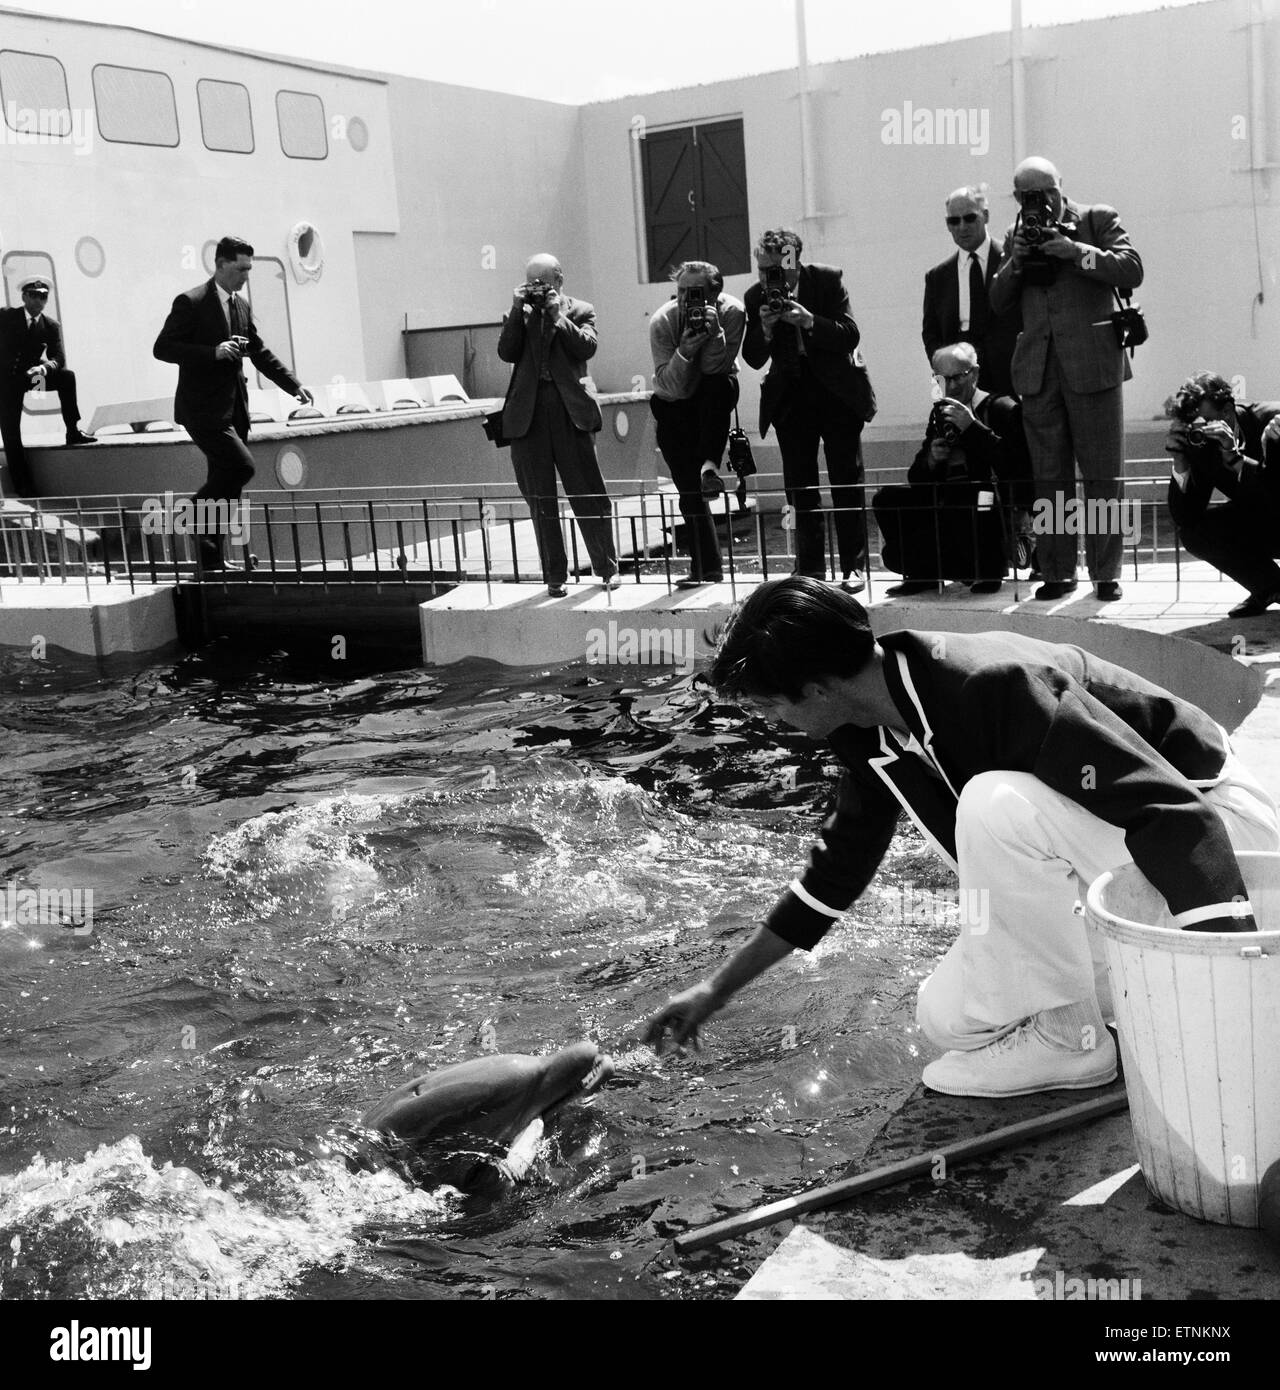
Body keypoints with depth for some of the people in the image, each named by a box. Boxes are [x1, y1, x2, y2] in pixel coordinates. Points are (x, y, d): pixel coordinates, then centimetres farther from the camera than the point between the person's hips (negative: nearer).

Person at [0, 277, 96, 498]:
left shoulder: (52, 326, -1)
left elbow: (59, 359, -10)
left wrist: (43, 368, -31)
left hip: (32, 375, 2)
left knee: (67, 375, -24)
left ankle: (73, 431, -16)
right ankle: (26, 491, -4)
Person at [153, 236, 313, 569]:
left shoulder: (242, 306, 13)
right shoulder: (191, 303, -10)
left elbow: (260, 352, 19)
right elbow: (162, 348, -14)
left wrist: (294, 385, 9)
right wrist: (213, 352, -23)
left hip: (234, 410, 8)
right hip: (203, 409, -8)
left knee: (225, 483, 8)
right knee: (242, 465, -21)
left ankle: (211, 559, 16)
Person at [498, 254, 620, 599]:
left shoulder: (580, 310, 9)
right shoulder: (519, 313, 14)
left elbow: (587, 348, -8)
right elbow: (506, 353, 0)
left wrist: (557, 314, -10)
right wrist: (518, 311, -6)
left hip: (570, 411, -2)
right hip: (529, 412, 2)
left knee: (589, 494, 0)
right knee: (539, 500, 4)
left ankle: (607, 567, 12)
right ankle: (554, 576, 11)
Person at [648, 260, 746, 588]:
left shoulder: (731, 311, -21)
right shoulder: (662, 322, -21)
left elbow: (714, 369, -26)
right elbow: (671, 385, -26)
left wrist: (715, 334, -42)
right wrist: (684, 353, -42)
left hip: (716, 396, 0)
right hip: (673, 406, 0)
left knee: (717, 384, -38)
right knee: (688, 490, -3)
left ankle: (710, 466, -33)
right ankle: (707, 567, 7)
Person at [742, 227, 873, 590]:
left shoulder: (828, 280, -8)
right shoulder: (755, 297, -1)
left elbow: (850, 336, -14)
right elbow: (753, 359, -2)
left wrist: (808, 321, -27)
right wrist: (765, 329, -21)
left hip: (837, 393, -2)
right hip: (791, 399, 3)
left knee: (847, 484, 0)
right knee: (800, 489, 3)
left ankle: (854, 567, 5)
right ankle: (810, 570, 7)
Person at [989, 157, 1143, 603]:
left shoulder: (1098, 219, 5)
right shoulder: (1017, 234, 16)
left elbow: (1132, 270, -7)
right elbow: (998, 302, 14)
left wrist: (1075, 251, -14)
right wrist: (1016, 260, -3)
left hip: (1092, 364, -3)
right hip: (1038, 369, 4)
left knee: (1101, 476, -2)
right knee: (1050, 478, 4)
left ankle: (1106, 574, 3)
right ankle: (1057, 572, 9)